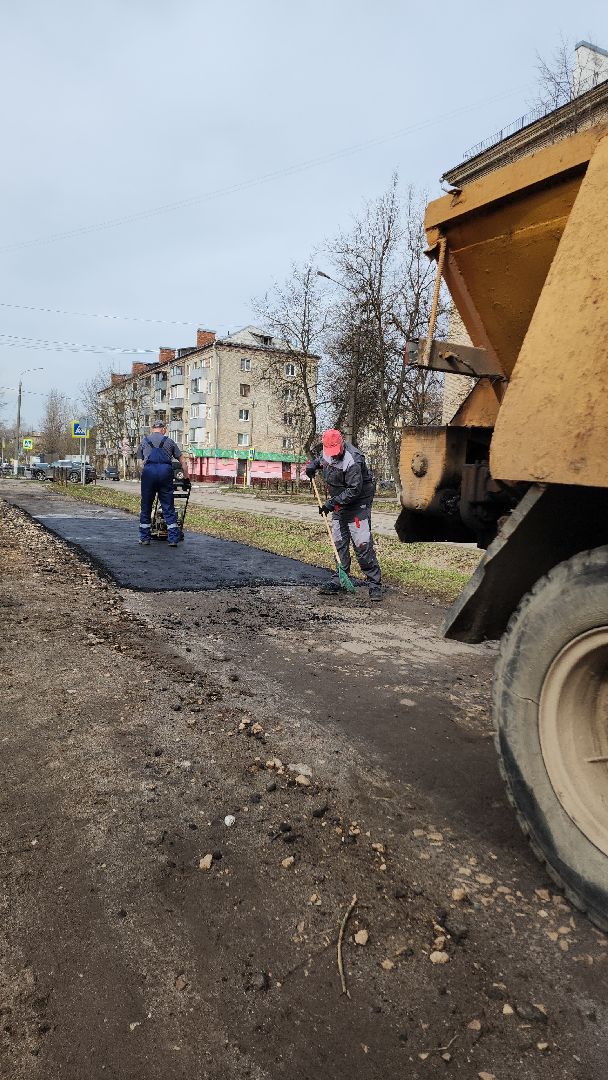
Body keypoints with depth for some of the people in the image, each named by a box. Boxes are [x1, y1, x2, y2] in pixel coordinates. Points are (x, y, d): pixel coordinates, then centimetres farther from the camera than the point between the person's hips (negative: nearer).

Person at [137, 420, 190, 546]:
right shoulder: (169, 441, 20)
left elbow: (140, 462, 21)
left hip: (148, 471, 0)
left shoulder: (144, 441, 23)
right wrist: (186, 479, 25)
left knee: (146, 507, 11)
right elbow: (183, 461, 19)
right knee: (169, 508, 4)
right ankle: (173, 539, 2)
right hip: (166, 471, 0)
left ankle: (144, 538, 16)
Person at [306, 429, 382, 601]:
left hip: (358, 504, -8)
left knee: (362, 544, -11)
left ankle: (375, 585, -5)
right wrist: (313, 464, 5)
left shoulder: (352, 461, -27)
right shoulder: (327, 453, -1)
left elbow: (354, 490, -28)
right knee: (339, 543, 10)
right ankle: (339, 581, 18)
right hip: (339, 504, 8)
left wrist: (332, 503, -28)